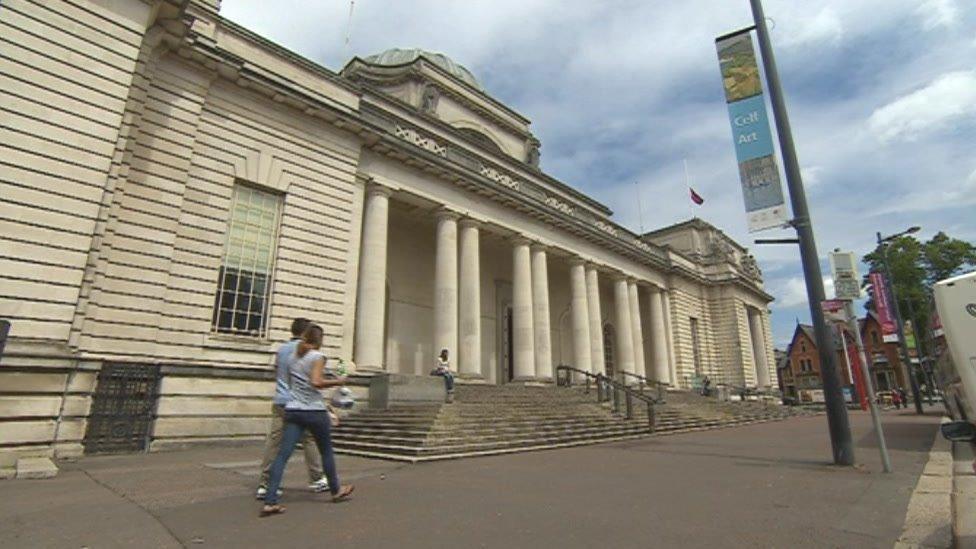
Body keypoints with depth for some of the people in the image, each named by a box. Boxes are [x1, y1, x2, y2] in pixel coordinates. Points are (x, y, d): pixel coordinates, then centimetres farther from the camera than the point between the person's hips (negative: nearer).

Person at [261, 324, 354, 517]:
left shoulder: (293, 357, 12)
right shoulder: (317, 356, -8)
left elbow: (290, 382, 16)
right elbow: (316, 382, -20)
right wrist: (337, 382, -8)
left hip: (292, 410, 5)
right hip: (314, 410, -5)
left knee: (283, 455, 0)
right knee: (326, 451, 12)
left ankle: (270, 502, -7)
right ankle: (336, 490, 27)